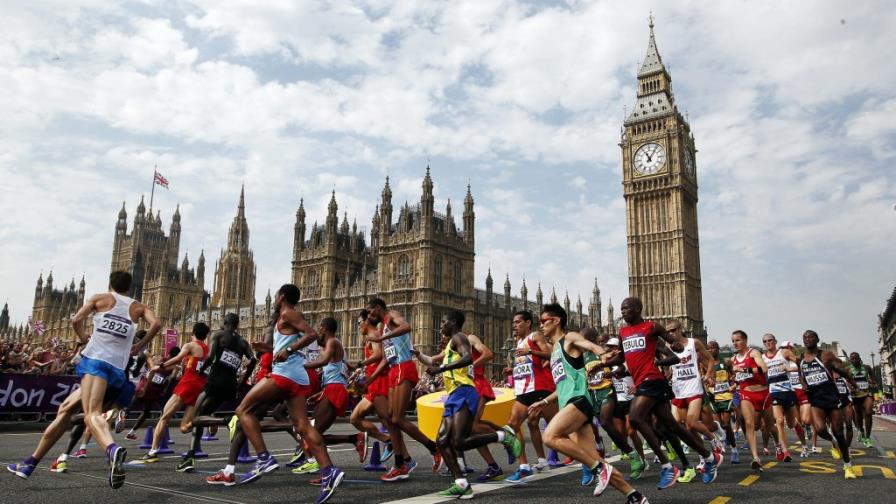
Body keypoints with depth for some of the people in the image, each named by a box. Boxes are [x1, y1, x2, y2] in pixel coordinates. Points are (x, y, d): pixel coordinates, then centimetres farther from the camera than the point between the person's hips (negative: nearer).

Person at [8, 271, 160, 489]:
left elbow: (76, 320, 2)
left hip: (95, 360, -5)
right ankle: (30, 463, 26)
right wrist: (139, 347, 11)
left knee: (92, 414, -26)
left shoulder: (100, 298, 14)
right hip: (117, 370, 5)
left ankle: (113, 450, -57)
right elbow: (156, 323, 0)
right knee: (66, 408, 21)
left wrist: (83, 337, 22)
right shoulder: (138, 307, 19)